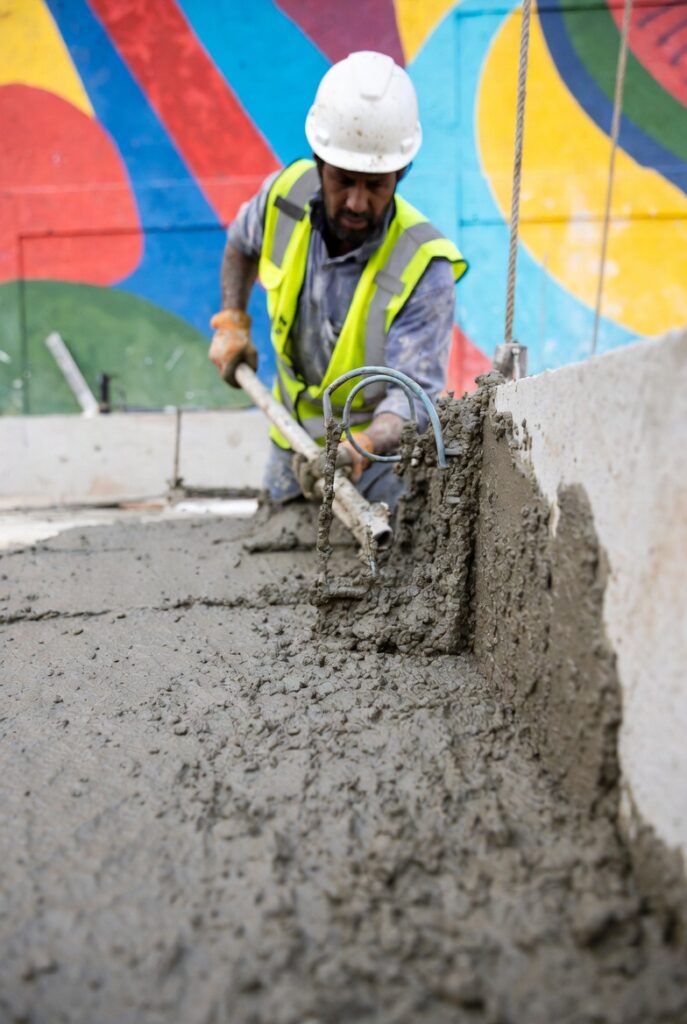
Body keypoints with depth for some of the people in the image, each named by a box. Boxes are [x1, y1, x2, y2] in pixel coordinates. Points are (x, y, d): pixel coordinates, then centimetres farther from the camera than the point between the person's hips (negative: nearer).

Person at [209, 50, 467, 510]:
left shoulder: (423, 267, -28)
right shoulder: (288, 192, -13)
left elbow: (412, 390, -34)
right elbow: (242, 242, 11)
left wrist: (358, 447, -52)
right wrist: (231, 321, 0)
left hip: (378, 455, -4)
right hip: (292, 436, 5)